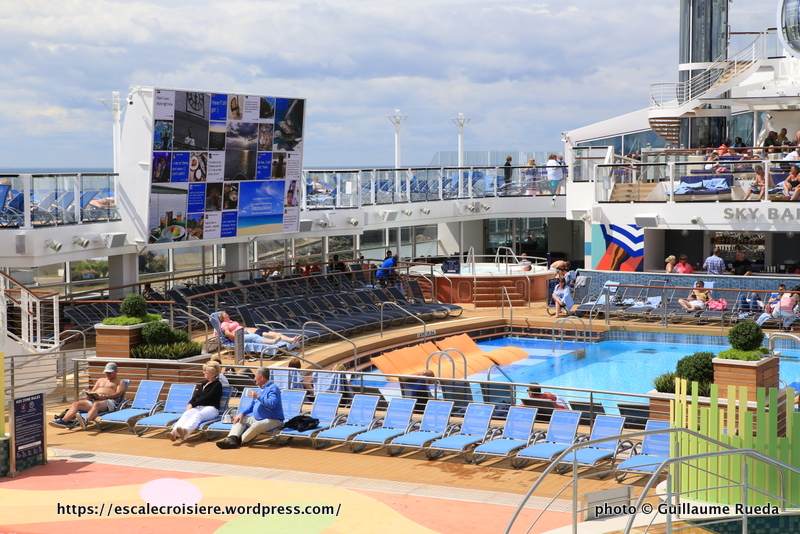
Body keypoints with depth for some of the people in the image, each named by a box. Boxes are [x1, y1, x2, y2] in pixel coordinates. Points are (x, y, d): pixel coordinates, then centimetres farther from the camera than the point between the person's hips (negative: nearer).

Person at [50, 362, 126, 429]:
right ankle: (63, 421, -39)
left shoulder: (119, 381, 16)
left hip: (108, 401, -6)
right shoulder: (100, 380, 36)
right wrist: (89, 395, 2)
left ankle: (86, 421, -68)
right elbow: (92, 391, 28)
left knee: (96, 404, -42)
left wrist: (105, 397, -18)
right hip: (93, 400, 7)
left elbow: (118, 394, -1)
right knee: (76, 404, -20)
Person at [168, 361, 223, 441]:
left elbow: (206, 398, -7)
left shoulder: (217, 385, 3)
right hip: (199, 407, 6)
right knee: (186, 414, -28)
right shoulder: (203, 384, 29)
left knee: (197, 415, -39)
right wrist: (190, 404, 0)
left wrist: (193, 404, -8)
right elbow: (196, 395, 21)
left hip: (211, 408, -6)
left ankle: (185, 431, -70)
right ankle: (174, 432, -56)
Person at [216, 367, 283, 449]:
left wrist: (258, 397, -21)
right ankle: (232, 439, -19)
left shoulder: (273, 388, -13)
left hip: (273, 420, -10)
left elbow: (272, 404, -28)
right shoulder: (260, 389, 18)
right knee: (241, 419, 5)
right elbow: (252, 405, 24)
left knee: (255, 426, -36)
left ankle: (239, 440, -19)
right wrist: (242, 413, 8)